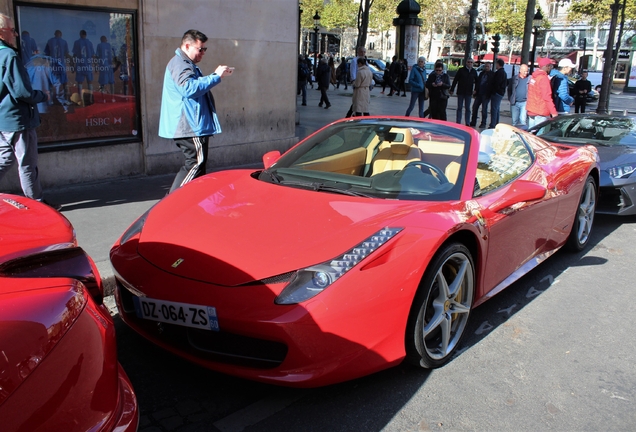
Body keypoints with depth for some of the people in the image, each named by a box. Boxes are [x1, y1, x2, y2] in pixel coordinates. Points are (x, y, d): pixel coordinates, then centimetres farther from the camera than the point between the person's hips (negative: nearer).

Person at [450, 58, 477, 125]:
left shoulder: (474, 72, 6)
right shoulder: (461, 70, -3)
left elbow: (476, 81, 17)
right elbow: (455, 80, -3)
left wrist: (475, 90, 5)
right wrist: (452, 89, -5)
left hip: (469, 93, 2)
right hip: (460, 92, -2)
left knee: (468, 108, 5)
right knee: (459, 108, 3)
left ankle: (467, 123, 9)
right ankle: (458, 122, 7)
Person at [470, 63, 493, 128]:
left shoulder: (492, 75, -3)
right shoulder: (482, 73, 15)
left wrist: (489, 93, -15)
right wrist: (476, 92, 13)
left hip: (486, 94, -6)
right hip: (479, 93, 6)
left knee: (484, 109, -2)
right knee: (475, 107, 5)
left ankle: (483, 123, 6)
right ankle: (473, 122, 14)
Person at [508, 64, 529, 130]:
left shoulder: (530, 79, 1)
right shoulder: (514, 78, 8)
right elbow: (509, 89, 16)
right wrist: (510, 98, 7)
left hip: (524, 102, -3)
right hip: (515, 103, 3)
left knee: (523, 120, -12)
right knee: (514, 121, 9)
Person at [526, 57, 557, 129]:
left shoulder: (533, 76, 11)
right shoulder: (544, 78, -15)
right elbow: (547, 97, -21)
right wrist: (554, 112, -22)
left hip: (531, 110, 9)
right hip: (541, 112, -9)